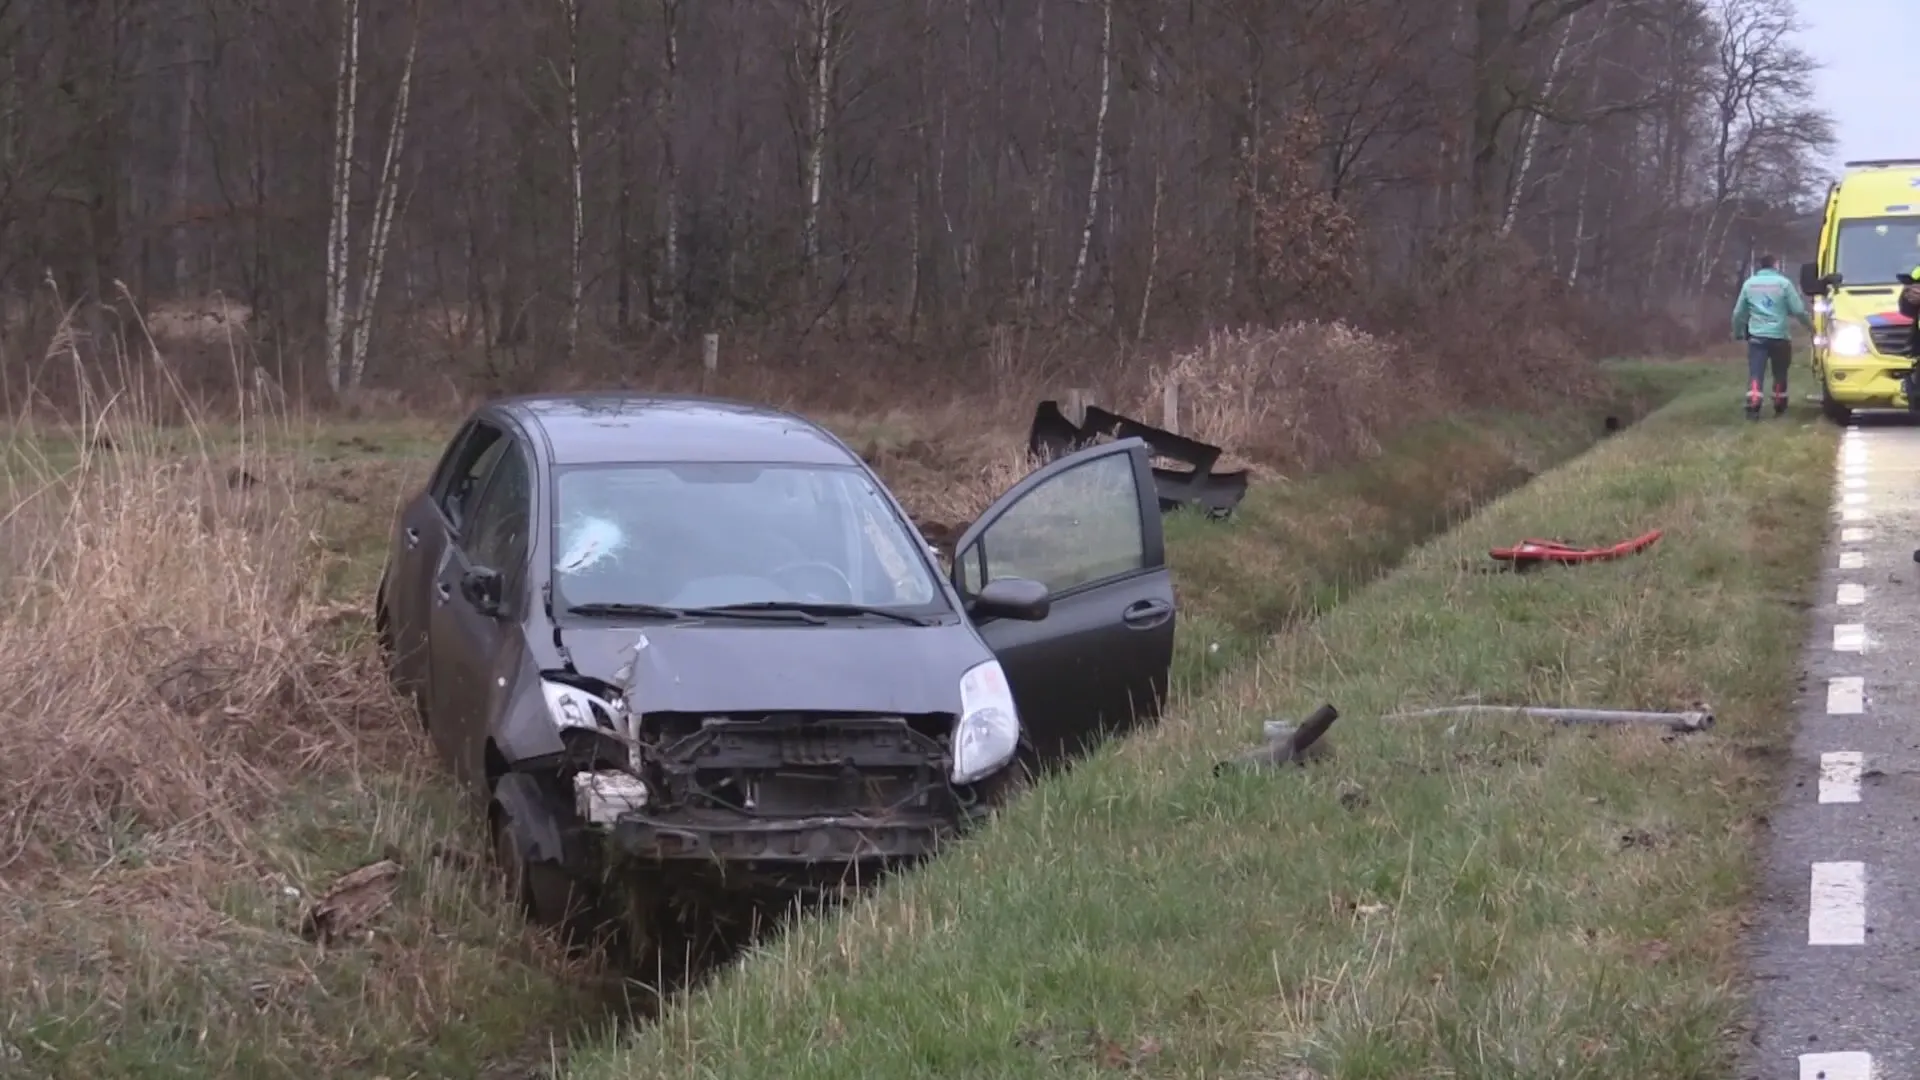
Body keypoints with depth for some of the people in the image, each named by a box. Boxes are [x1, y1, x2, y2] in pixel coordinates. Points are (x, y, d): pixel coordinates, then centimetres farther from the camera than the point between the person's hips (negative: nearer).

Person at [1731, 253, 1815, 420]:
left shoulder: (1749, 284, 7)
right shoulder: (1783, 283, -1)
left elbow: (1738, 312, 13)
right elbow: (1798, 310, -2)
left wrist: (1738, 332, 28)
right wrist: (1810, 326, 15)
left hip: (1757, 336, 1)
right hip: (1779, 336, -1)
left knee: (1755, 374, -5)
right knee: (1780, 374, 15)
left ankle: (1753, 408, -19)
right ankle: (1779, 407, 23)